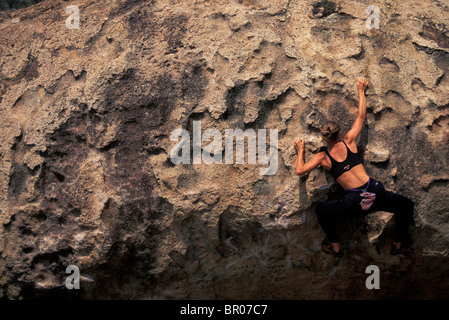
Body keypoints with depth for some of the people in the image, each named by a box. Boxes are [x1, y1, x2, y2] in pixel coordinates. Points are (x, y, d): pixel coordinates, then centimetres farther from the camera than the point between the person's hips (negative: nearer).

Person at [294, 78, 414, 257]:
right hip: (375, 193, 1)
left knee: (321, 210, 26)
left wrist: (300, 151, 17)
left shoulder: (323, 157, 4)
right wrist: (361, 91, 28)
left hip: (355, 204, -1)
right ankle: (398, 245, 35)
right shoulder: (348, 141, 6)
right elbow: (361, 116, 17)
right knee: (406, 205, 29)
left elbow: (299, 171, 1)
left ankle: (336, 247, 30)